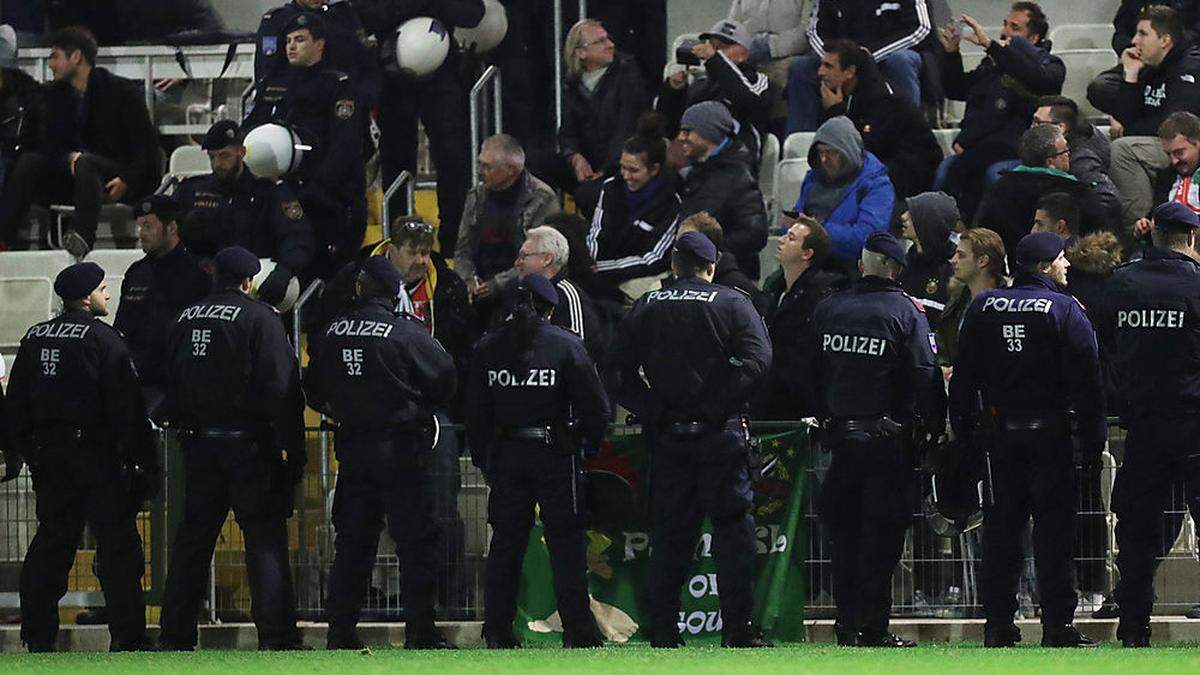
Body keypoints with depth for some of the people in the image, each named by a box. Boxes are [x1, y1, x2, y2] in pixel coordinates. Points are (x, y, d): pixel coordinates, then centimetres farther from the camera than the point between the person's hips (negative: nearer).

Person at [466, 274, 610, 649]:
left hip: (504, 458, 3)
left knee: (505, 543, 9)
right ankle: (577, 629, -3)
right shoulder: (567, 346, -6)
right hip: (555, 455, -3)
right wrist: (587, 449, 8)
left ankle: (497, 631, 7)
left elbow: (475, 411, 6)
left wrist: (482, 459, 13)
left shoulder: (487, 349, 3)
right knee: (566, 542, 1)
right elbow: (596, 407, -6)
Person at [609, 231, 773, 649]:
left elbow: (619, 374, 4)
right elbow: (758, 360, -14)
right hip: (720, 434, -3)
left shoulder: (646, 308, 8)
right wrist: (724, 406, -8)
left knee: (669, 534, 8)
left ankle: (662, 629, 6)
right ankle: (737, 627, -5)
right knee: (733, 528, 1)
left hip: (666, 436, 3)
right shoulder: (732, 304, -1)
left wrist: (652, 412, 4)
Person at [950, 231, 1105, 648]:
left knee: (1001, 525, 8)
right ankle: (1058, 626, -4)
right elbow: (1086, 380, -9)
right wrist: (1093, 439, -5)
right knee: (1053, 528, -1)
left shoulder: (983, 307, 5)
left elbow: (964, 375, 8)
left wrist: (964, 427, 13)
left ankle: (998, 625, 7)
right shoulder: (1065, 311, -7)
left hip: (998, 433, 4)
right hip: (1049, 436, -4)